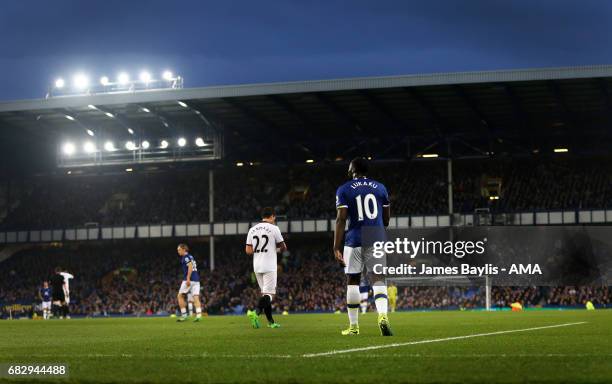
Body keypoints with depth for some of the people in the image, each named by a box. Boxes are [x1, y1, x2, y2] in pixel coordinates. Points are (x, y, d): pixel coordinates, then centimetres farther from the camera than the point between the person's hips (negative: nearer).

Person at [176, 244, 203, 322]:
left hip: (189, 280, -8)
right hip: (196, 279, 8)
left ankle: (184, 315, 0)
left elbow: (190, 266, -19)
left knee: (180, 296, 4)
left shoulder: (186, 257, -5)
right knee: (196, 297, 0)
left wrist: (188, 279, -24)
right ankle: (199, 315, -15)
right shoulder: (190, 257, 22)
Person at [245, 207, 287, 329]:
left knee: (265, 293, 12)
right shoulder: (273, 228, -5)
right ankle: (256, 312, -31)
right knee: (269, 294, -8)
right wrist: (276, 249, 21)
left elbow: (248, 251, 5)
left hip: (257, 266, 6)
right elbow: (283, 248, 0)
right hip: (269, 266, -6)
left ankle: (270, 321, 12)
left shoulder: (252, 230, 9)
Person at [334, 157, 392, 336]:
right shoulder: (380, 188, 10)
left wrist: (336, 248, -8)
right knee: (378, 280, 3)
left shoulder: (344, 190, -1)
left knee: (352, 281, 9)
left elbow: (341, 220, -8)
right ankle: (383, 316, -22)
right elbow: (386, 219, 14)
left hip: (354, 240, -2)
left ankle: (353, 326, 14)